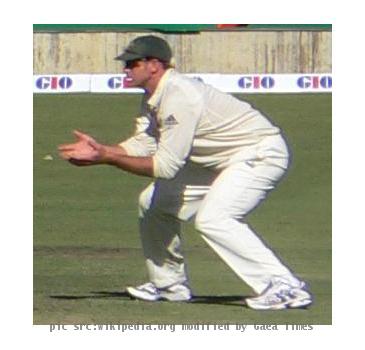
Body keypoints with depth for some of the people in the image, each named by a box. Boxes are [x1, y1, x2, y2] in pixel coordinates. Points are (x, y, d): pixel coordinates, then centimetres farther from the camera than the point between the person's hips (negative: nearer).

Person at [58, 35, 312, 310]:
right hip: (221, 161, 11)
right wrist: (99, 150, -12)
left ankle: (284, 287, -29)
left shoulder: (179, 97, -27)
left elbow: (165, 166, -27)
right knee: (154, 202, 11)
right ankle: (170, 284, 25)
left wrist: (107, 158, -25)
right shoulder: (154, 97, 3)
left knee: (212, 218, -29)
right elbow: (143, 145, 1)